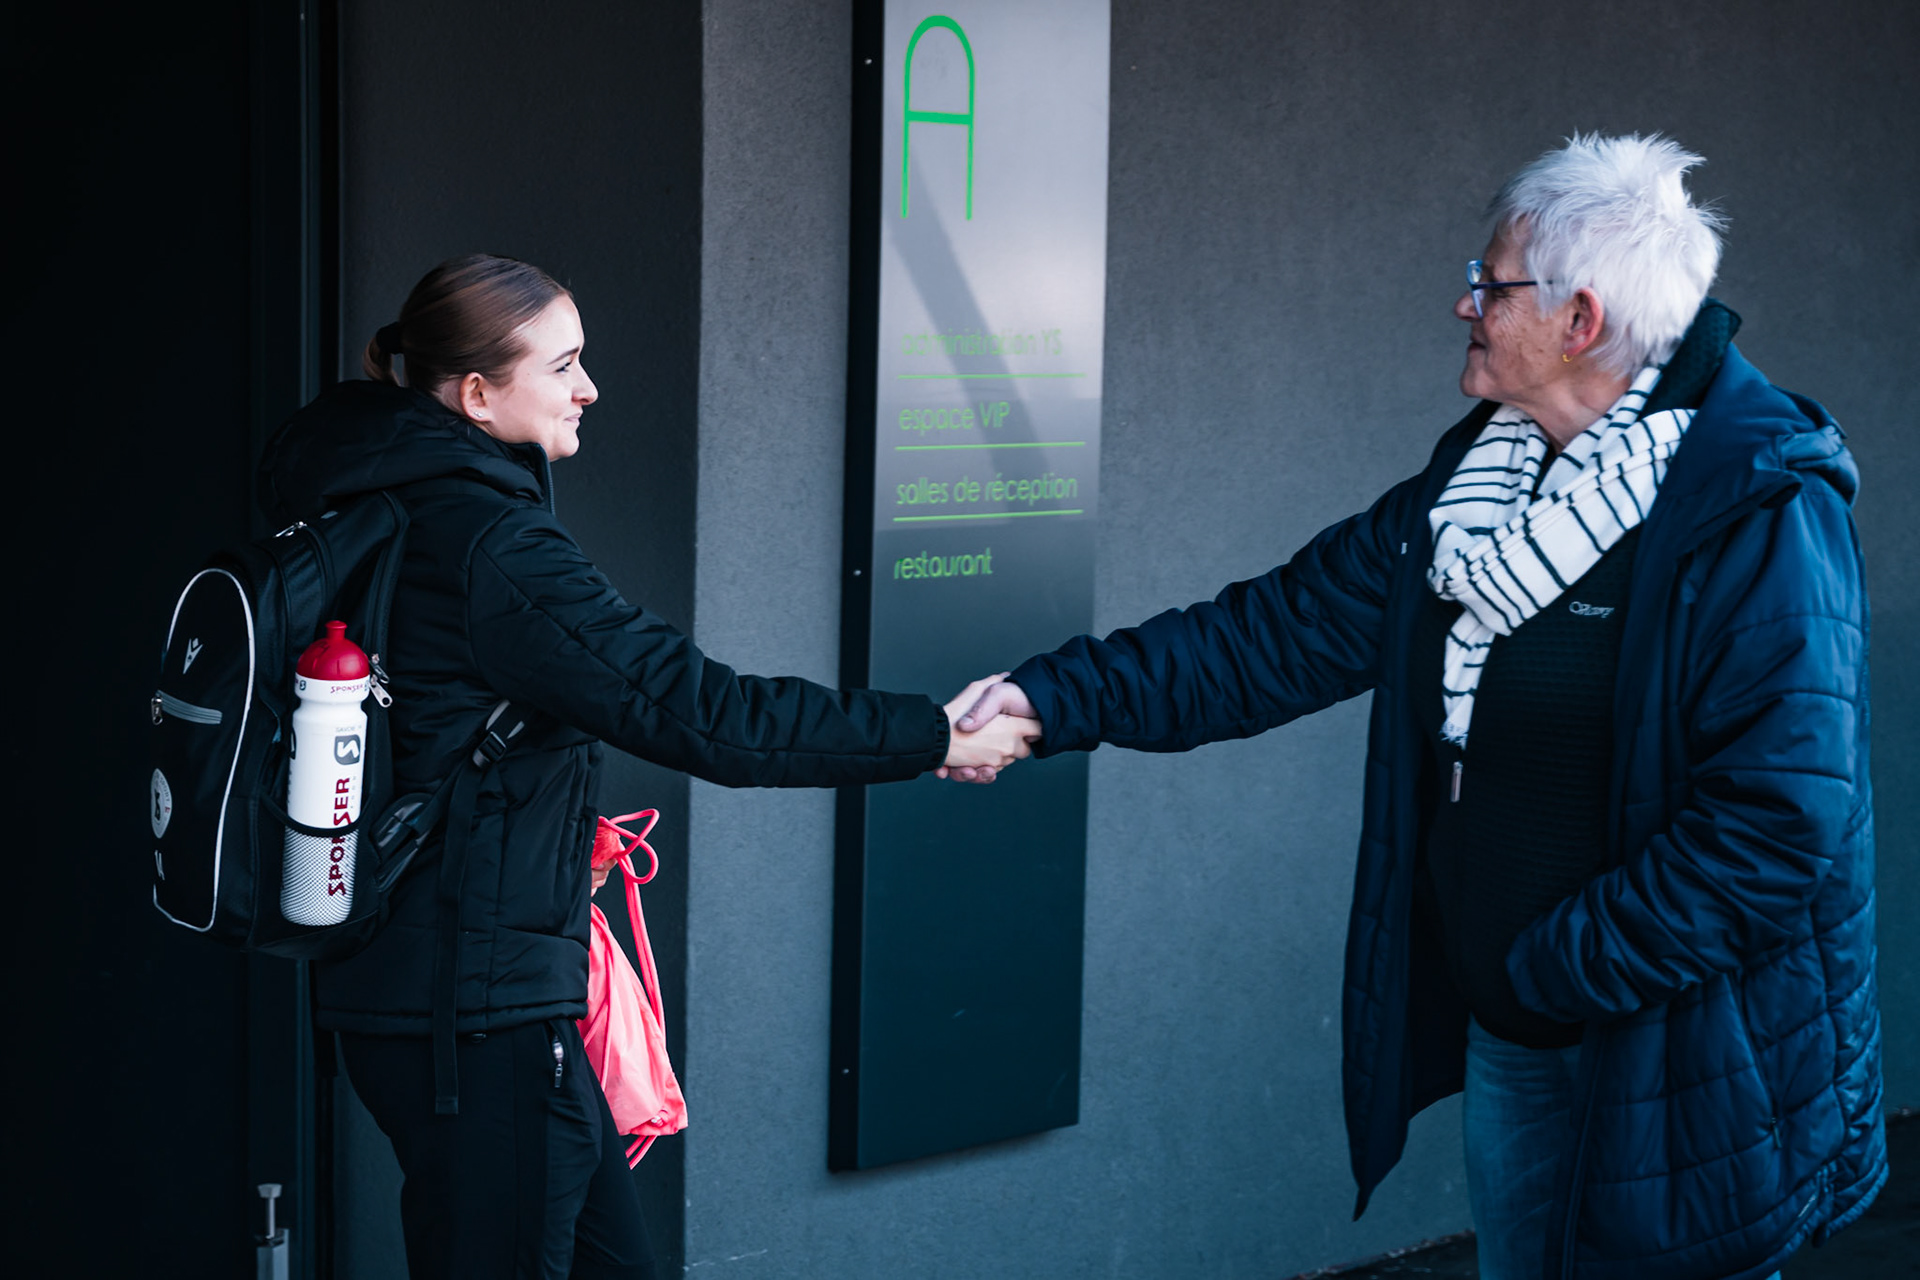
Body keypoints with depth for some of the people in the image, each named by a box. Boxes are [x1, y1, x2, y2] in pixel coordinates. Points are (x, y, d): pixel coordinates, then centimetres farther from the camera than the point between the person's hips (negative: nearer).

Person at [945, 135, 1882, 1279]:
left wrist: (1557, 971, -20)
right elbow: (1278, 635, 10)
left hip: (1685, 1075, -7)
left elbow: (1783, 816, -24)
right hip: (1504, 1049, 7)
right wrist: (1054, 699, 0)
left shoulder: (1764, 520, -18)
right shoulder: (1473, 488, 7)